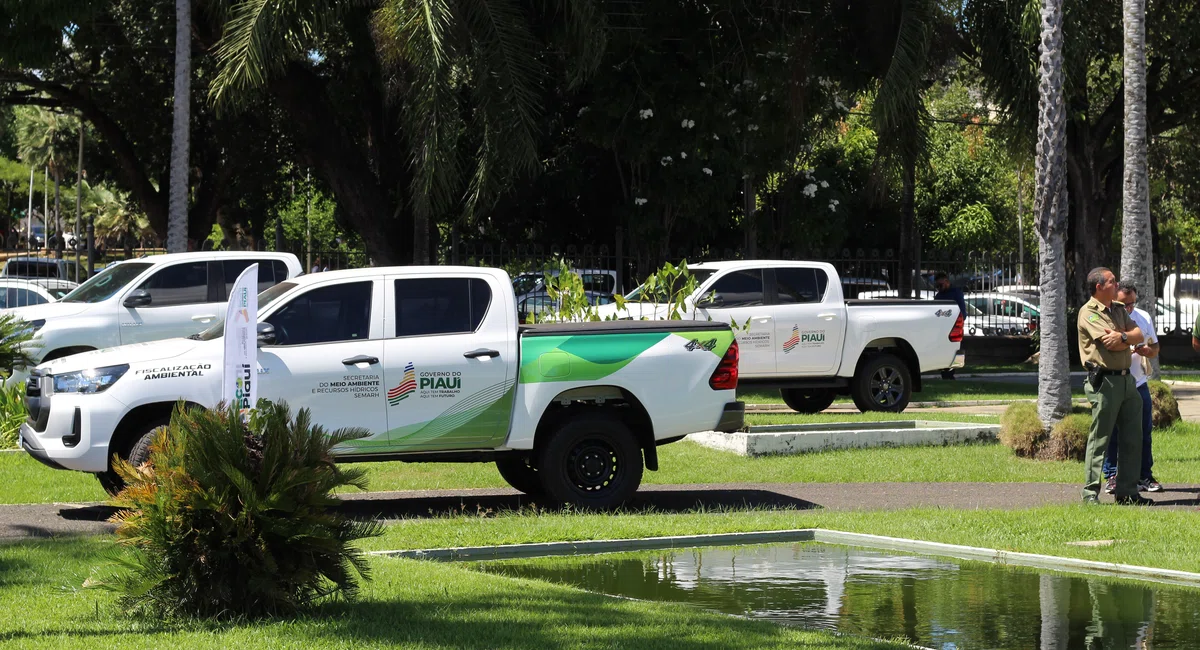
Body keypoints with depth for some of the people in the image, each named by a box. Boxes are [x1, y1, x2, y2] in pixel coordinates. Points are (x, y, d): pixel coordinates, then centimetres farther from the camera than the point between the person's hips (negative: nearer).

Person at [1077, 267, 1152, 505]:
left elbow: (1139, 336, 5)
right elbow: (1111, 344, -18)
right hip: (1104, 381, -8)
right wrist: (1129, 340, 0)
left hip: (1126, 379, 8)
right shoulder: (1089, 313, -9)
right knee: (1099, 439, -5)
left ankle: (1127, 492, 15)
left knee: (1132, 438, 8)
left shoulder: (1119, 309, 17)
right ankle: (1091, 493, 0)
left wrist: (1122, 336, -15)